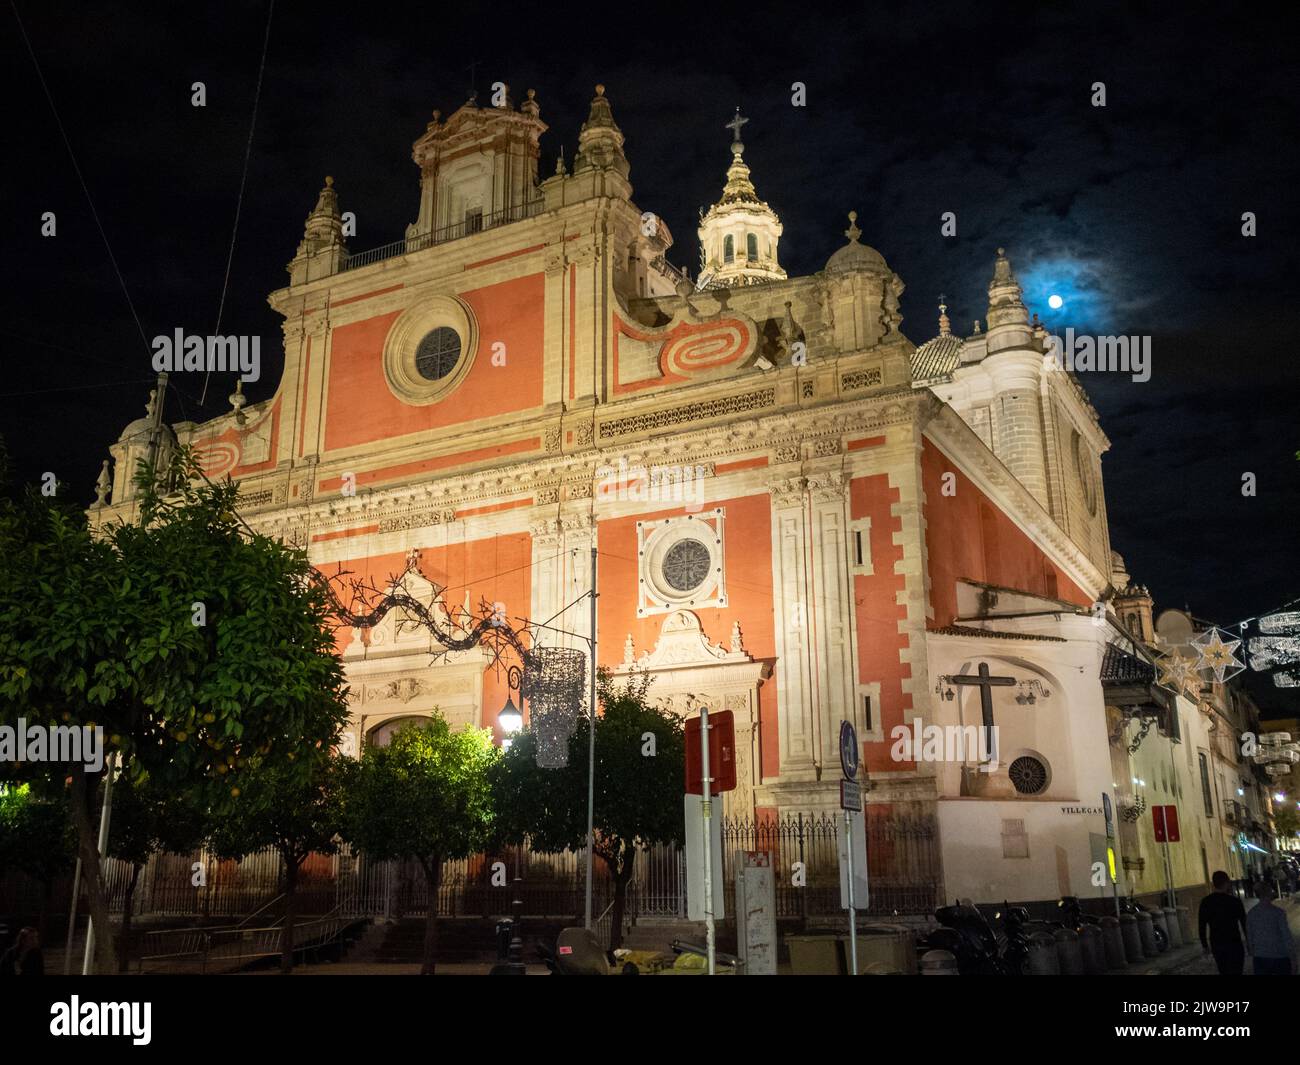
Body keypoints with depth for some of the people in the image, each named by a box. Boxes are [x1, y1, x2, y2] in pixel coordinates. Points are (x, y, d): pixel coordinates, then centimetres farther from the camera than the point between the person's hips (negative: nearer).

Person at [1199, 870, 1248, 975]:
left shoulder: (1205, 902, -1)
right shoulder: (1234, 901, -12)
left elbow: (1201, 925, 3)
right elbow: (1244, 923, -6)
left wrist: (1204, 944, 13)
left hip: (1216, 945, 4)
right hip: (1233, 944, -4)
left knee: (1224, 972, 18)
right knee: (1235, 972, 1)